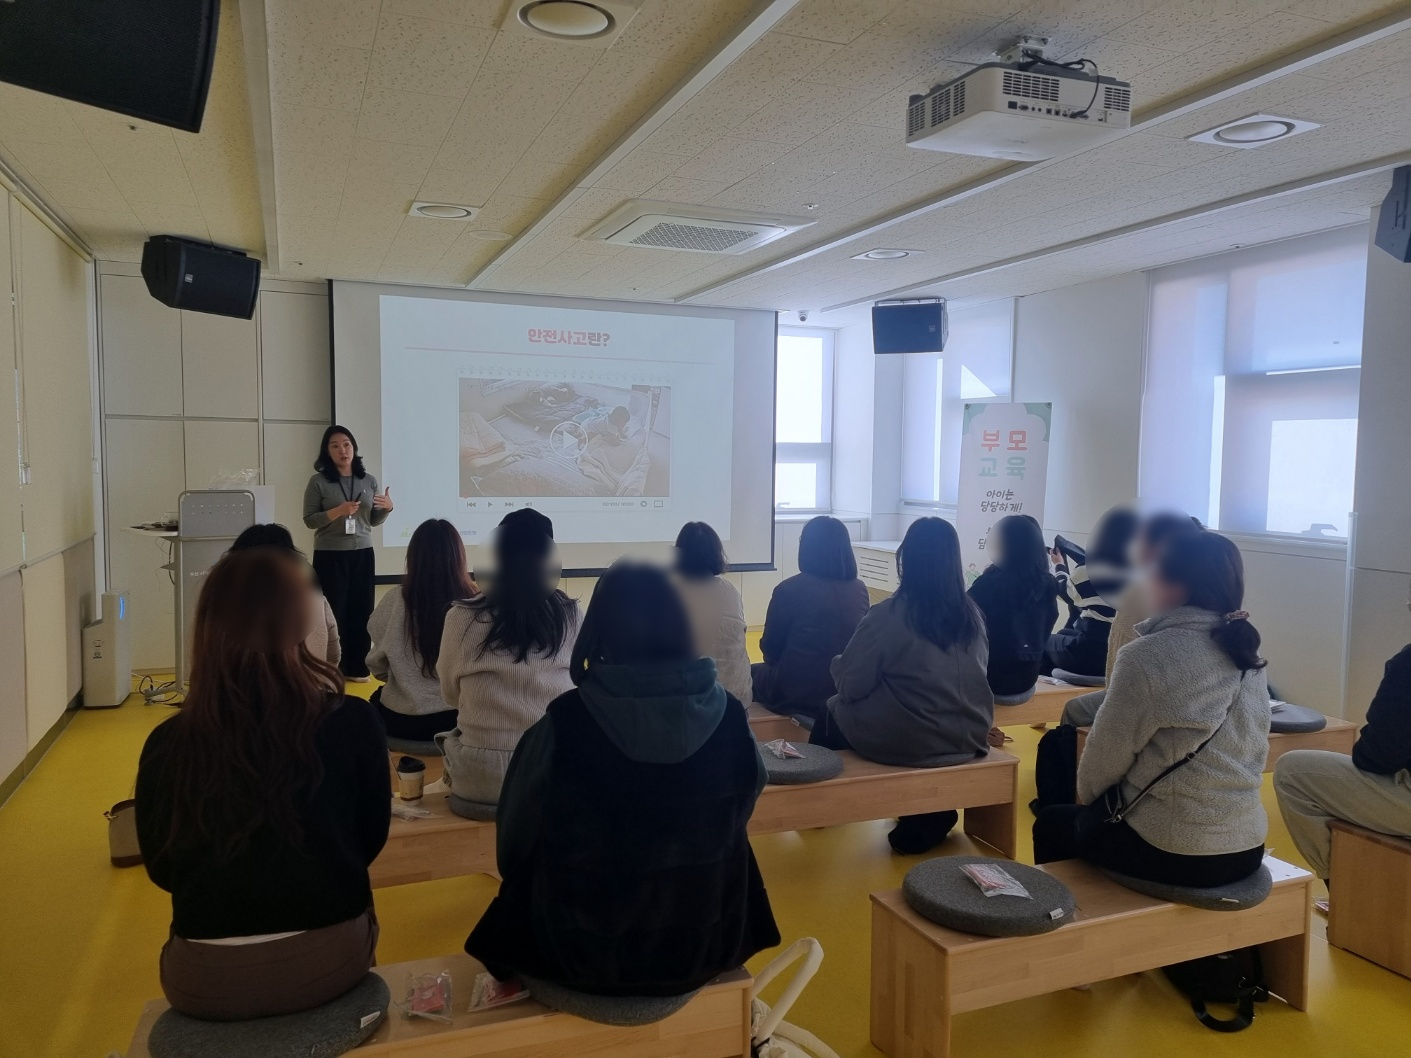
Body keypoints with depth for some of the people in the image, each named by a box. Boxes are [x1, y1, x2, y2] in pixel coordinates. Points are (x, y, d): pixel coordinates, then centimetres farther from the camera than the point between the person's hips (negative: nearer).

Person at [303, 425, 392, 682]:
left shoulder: (369, 481, 6)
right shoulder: (318, 482, -3)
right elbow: (309, 520, -5)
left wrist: (387, 508, -9)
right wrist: (338, 512, -18)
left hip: (363, 553, 3)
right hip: (330, 555, -3)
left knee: (361, 611, 4)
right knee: (333, 612, -1)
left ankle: (356, 666, 17)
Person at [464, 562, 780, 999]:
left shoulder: (563, 723, -21)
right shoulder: (728, 718, -14)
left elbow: (515, 846, -6)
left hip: (588, 954, -1)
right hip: (707, 946, 2)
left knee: (526, 879, 27)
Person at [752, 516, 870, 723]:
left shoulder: (789, 589, -14)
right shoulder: (859, 590, -1)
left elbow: (770, 647, -3)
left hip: (797, 694, -5)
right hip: (848, 694, 5)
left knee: (752, 673, 25)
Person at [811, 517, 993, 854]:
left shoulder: (888, 615, -16)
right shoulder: (972, 614, -1)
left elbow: (851, 687, -10)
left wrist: (838, 664, 10)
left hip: (905, 742, -5)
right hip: (969, 738, 5)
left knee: (832, 710, 17)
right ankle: (931, 812, 29)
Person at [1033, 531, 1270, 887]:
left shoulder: (1147, 656, -19)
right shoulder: (1246, 652, 2)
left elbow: (1104, 758, -12)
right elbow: (1252, 754, 12)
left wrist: (1089, 799, 10)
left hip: (1170, 851, -7)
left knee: (1052, 823, 20)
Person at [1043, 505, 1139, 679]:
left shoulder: (1087, 569, -9)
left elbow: (1067, 591, 12)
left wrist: (1059, 565, 31)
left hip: (1091, 653, -5)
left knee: (1045, 641, 22)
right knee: (1065, 634, 28)